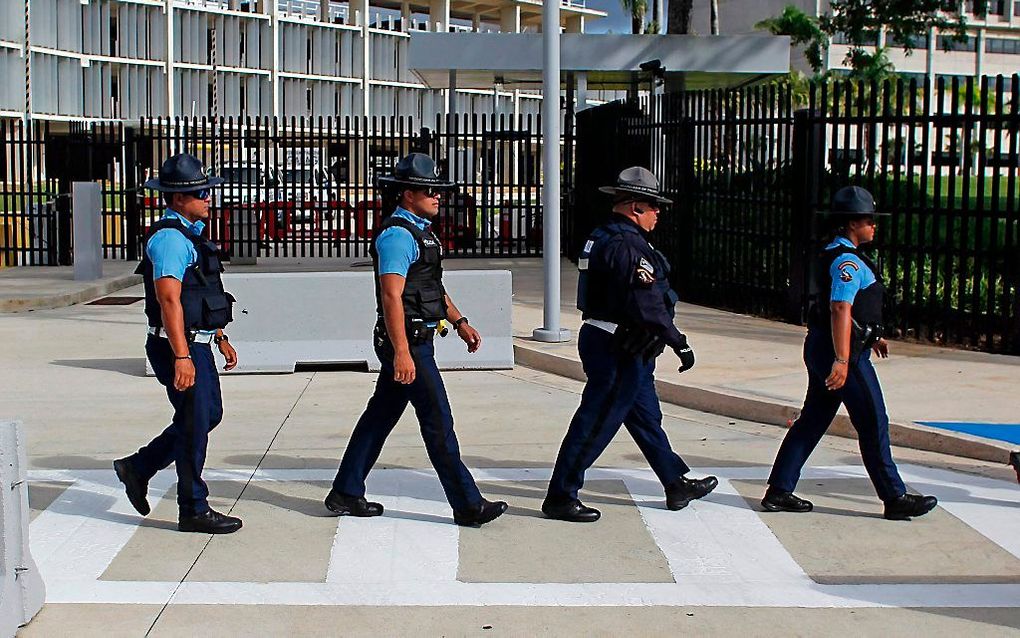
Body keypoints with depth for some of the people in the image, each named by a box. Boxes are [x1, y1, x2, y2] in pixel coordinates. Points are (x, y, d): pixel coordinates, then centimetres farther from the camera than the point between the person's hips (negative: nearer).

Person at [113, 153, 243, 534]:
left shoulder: (188, 234, 16)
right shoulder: (169, 238, -17)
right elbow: (169, 299, -25)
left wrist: (220, 338, 24)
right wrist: (182, 357, -29)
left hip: (197, 345, 10)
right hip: (179, 347, -10)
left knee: (208, 415, 17)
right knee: (195, 424, -2)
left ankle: (138, 468, 27)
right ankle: (194, 511, 10)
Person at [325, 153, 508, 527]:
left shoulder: (418, 230, 17)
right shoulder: (397, 234, -16)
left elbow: (433, 286, 28)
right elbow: (391, 295, -24)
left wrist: (459, 322, 22)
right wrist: (401, 352, -29)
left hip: (417, 340, 10)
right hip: (406, 342, -10)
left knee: (380, 417, 14)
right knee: (438, 422, -6)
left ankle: (345, 494, 21)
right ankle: (467, 505, 0)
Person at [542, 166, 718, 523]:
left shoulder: (603, 239, 14)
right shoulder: (627, 246, -20)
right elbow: (647, 305, -24)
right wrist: (680, 343, -18)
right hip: (619, 350, -11)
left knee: (647, 418, 18)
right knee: (595, 424, -5)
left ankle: (677, 485, 30)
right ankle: (560, 497, 2)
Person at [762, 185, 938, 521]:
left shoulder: (833, 254, 16)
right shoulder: (848, 260, -17)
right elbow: (840, 310, -27)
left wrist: (870, 337, 34)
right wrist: (842, 360, -32)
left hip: (821, 348, 10)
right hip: (844, 352, -10)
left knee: (812, 420, 11)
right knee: (873, 423, -1)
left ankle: (779, 492, 12)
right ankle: (895, 498, 8)